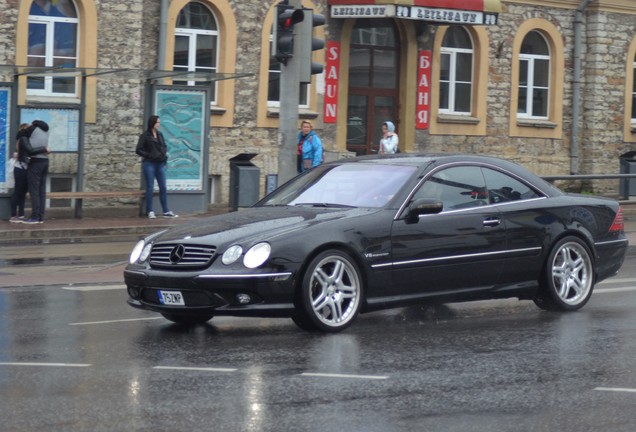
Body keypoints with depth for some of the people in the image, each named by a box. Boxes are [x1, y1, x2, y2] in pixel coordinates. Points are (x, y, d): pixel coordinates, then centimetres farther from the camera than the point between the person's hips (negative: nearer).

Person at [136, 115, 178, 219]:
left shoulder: (160, 135, 11)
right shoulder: (145, 136, -5)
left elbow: (164, 146, 23)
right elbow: (138, 150, -7)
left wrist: (164, 154, 4)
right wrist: (149, 155, -13)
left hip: (160, 164, 5)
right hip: (149, 164, -5)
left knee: (163, 188, 5)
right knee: (150, 188, 0)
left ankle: (166, 211, 8)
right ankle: (150, 211, 6)